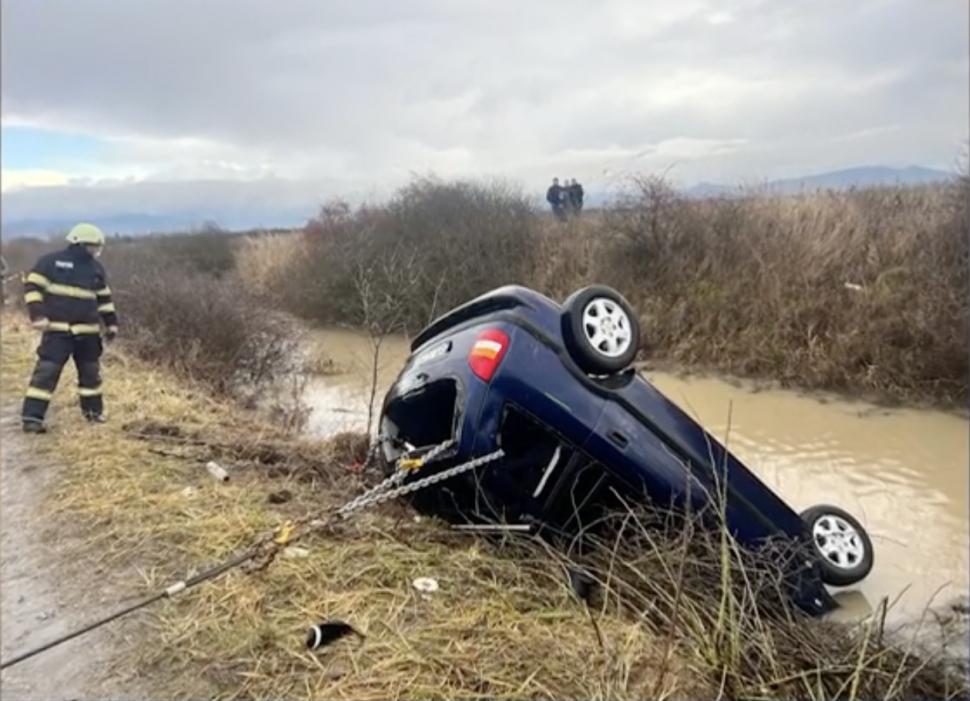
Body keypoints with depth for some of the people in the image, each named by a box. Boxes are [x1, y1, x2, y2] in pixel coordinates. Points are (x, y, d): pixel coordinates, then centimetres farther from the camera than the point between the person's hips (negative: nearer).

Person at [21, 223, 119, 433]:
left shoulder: (96, 268, 11)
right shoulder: (51, 262, -4)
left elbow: (104, 298, 19)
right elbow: (32, 286, -6)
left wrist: (111, 323, 16)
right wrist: (37, 315, -16)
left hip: (88, 331, 5)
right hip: (57, 330, -5)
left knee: (91, 372, 14)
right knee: (47, 372, -9)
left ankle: (93, 410, 30)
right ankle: (32, 417, -6)